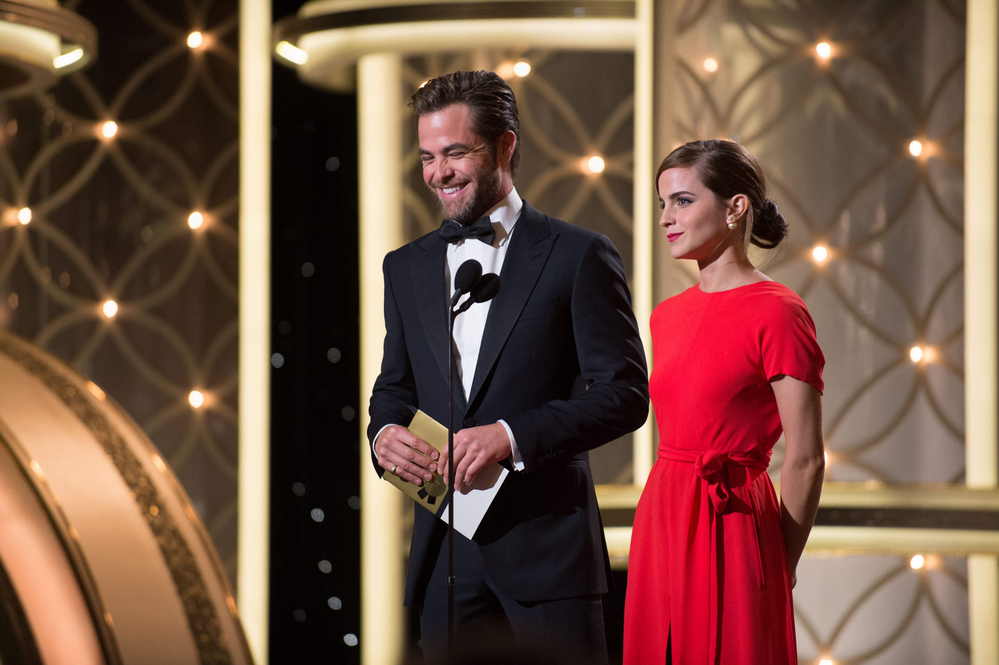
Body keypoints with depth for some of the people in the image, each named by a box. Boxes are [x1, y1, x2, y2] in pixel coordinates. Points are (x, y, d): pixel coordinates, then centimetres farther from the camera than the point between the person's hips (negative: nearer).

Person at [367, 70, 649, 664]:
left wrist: (513, 436, -19)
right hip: (445, 553, 4)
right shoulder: (407, 267, 16)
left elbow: (625, 393, -7)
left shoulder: (580, 257, -1)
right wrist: (385, 433, -2)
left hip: (547, 545, -4)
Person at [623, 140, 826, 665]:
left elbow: (805, 459, -10)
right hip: (662, 525, 7)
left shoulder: (776, 312, -10)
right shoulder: (668, 315, 12)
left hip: (731, 532, -7)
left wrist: (777, 573, -4)